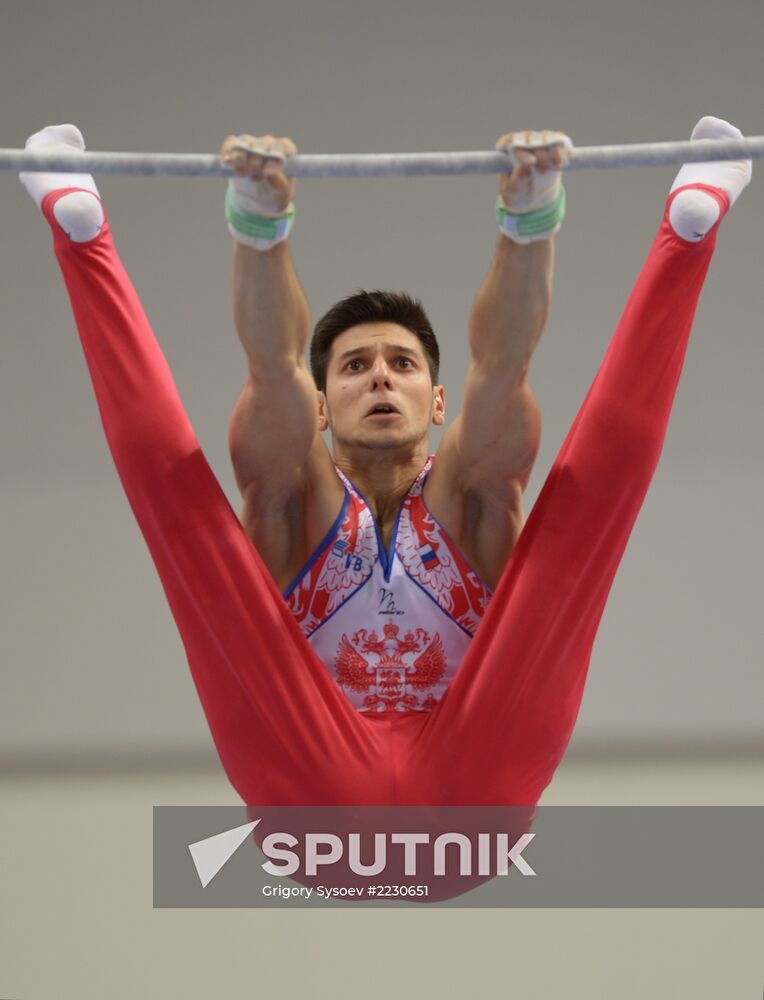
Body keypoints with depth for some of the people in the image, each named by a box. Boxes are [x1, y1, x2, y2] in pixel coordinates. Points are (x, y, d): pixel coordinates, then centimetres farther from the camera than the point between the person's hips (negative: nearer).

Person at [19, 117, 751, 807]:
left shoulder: (467, 496, 22)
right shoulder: (295, 501, 21)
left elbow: (501, 364, 2)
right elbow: (274, 367, -1)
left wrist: (532, 216, -17)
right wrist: (258, 221, -21)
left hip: (474, 792, 0)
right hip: (320, 802, 0)